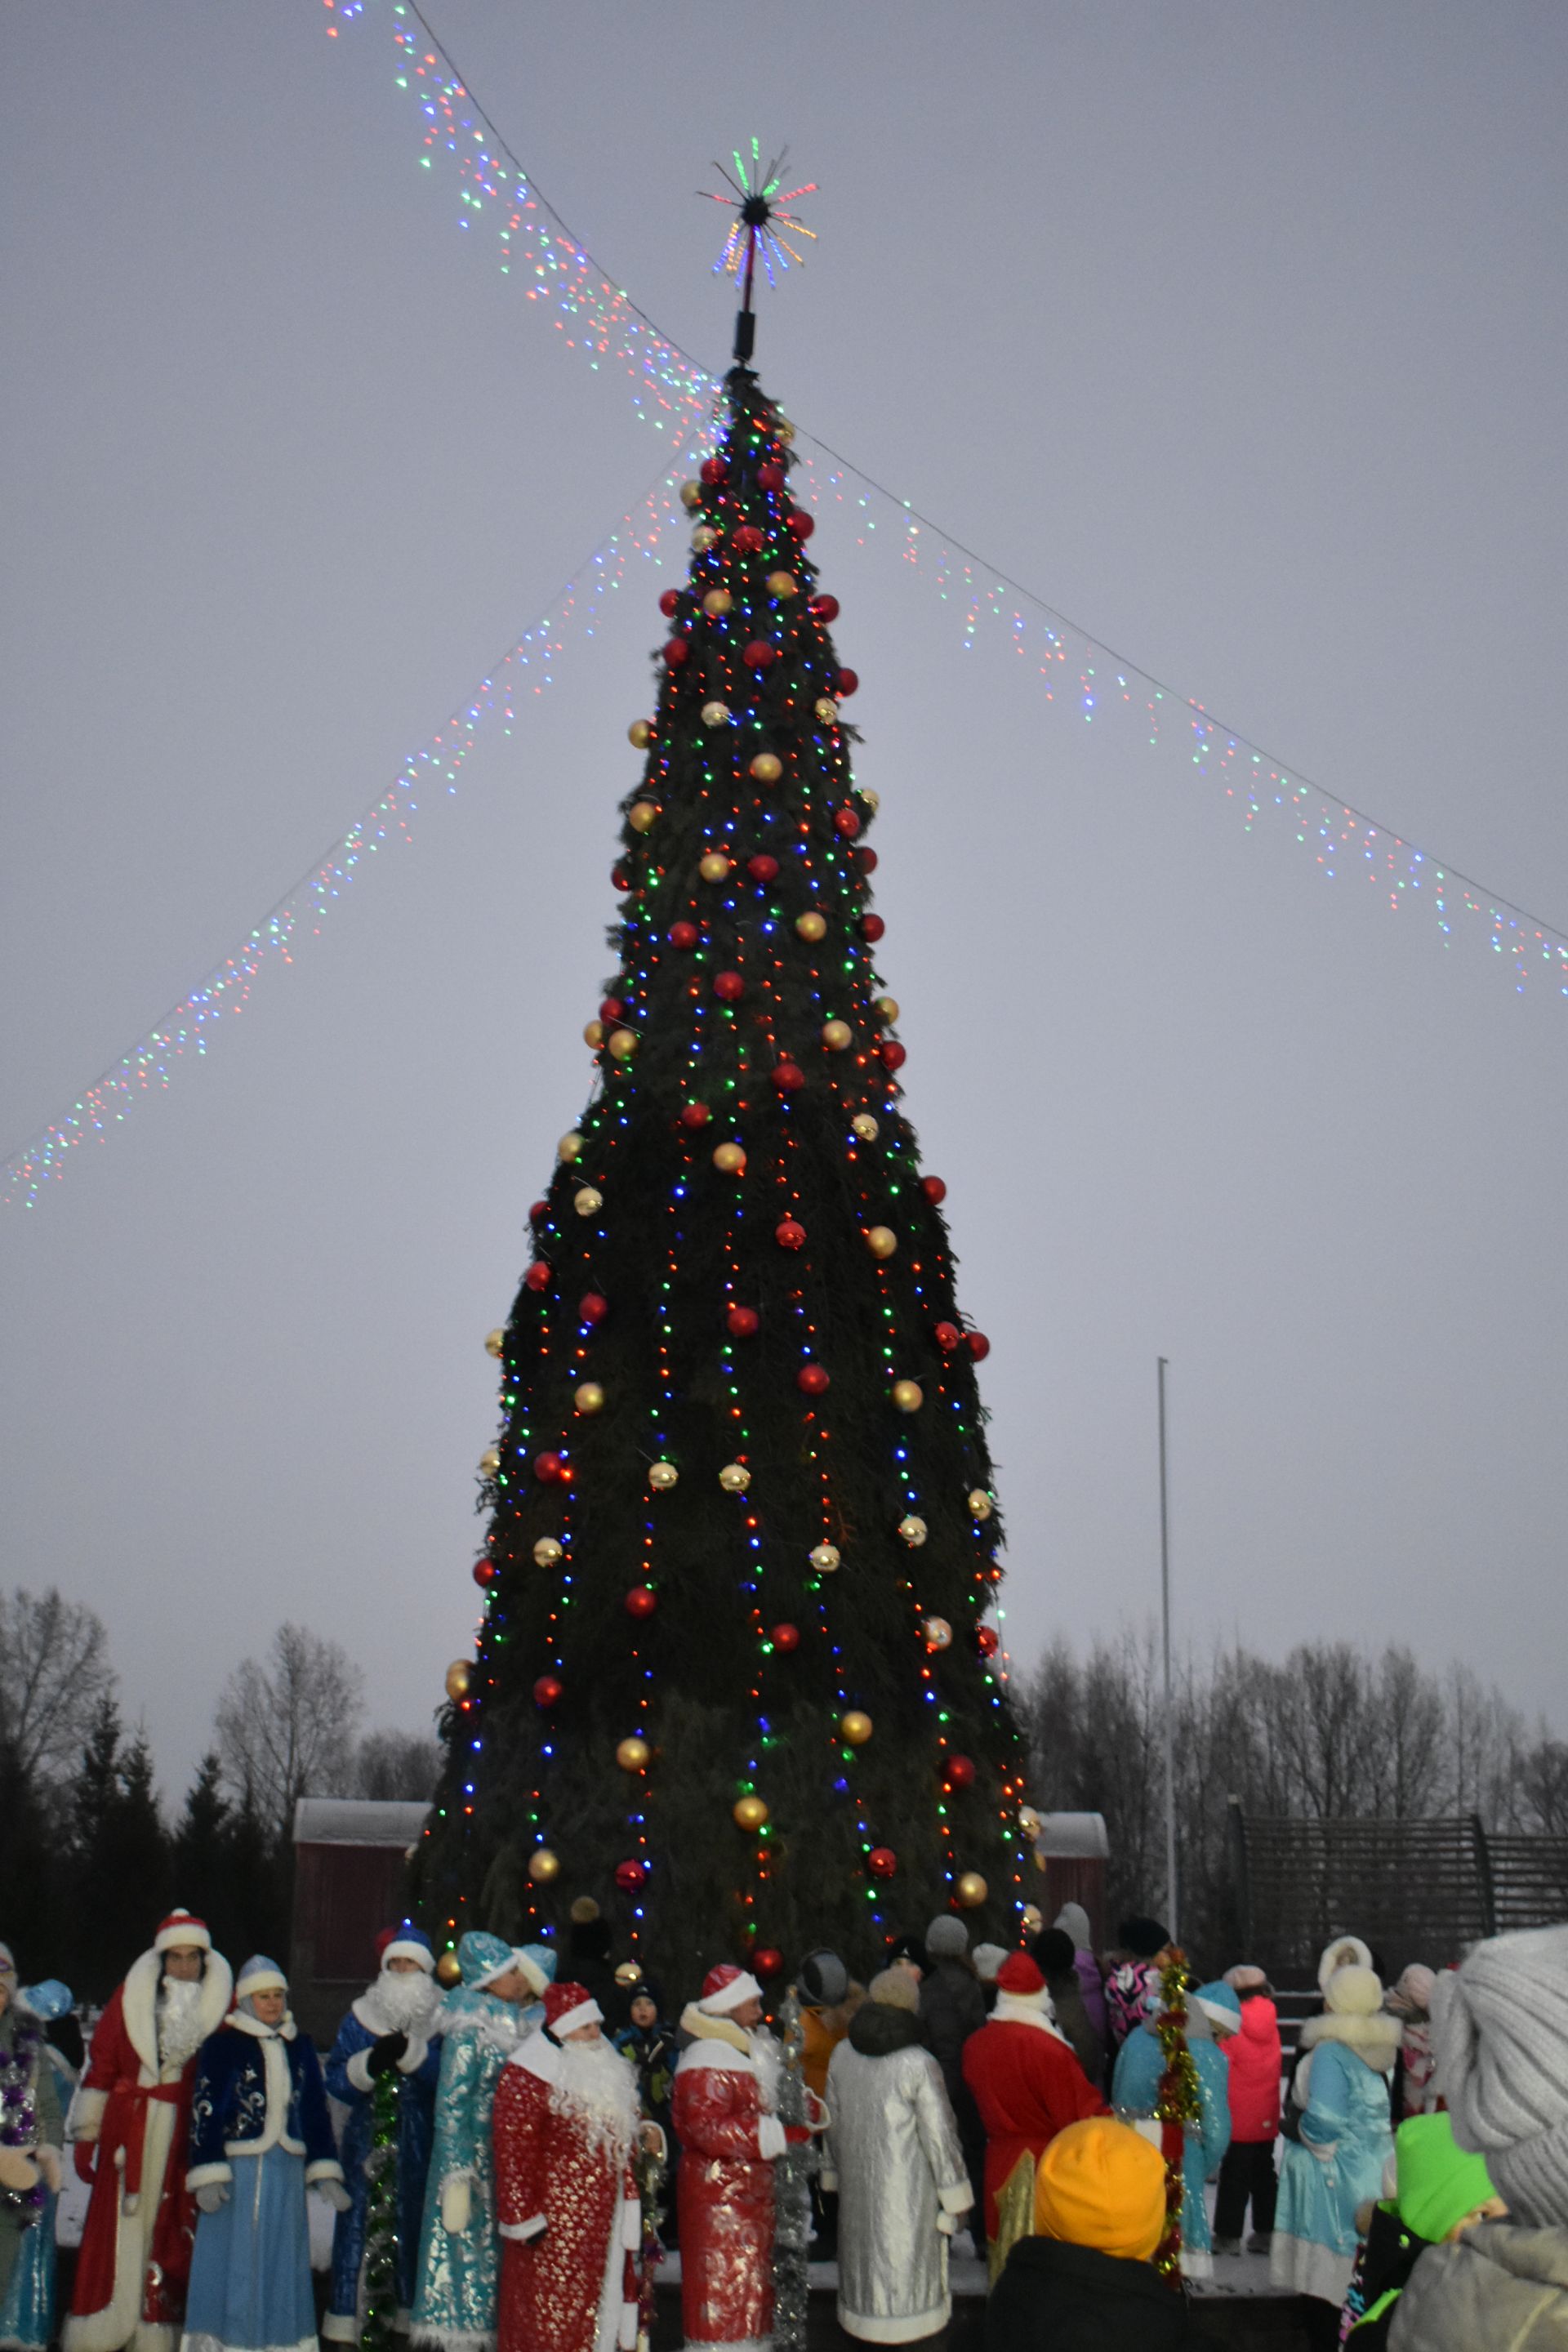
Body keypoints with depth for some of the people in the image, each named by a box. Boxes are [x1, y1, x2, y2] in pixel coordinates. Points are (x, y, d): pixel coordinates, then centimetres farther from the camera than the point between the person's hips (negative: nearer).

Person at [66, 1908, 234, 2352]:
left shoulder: (223, 2003, 4)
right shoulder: (131, 1997, 4)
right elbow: (100, 2065, 6)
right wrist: (87, 2132, 4)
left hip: (190, 2134, 0)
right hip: (129, 2130, 0)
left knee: (176, 2234, 1)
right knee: (117, 2228, 2)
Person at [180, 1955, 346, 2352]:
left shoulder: (299, 2046, 12)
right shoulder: (223, 2044, -3)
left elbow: (316, 2111, 15)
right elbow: (204, 2110, -7)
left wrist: (324, 2171, 10)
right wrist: (207, 2174, -14)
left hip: (286, 2171, 4)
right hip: (237, 2167, -4)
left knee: (281, 2264, 8)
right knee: (234, 2262, -2)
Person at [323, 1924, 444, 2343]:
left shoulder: (442, 2018, 3)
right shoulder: (362, 2017, 6)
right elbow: (336, 2080, 1)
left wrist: (409, 2053, -25)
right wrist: (370, 2064, -17)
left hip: (419, 2140, 0)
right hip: (367, 2138, 0)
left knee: (414, 2222, 4)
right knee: (356, 2220, -5)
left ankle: (410, 2316, 18)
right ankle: (343, 2323, 3)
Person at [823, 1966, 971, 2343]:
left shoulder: (842, 2054, -3)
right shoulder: (918, 2064, -19)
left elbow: (833, 2121, 7)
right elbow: (938, 2133, -14)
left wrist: (835, 2169, 20)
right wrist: (955, 2194, -5)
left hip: (857, 2184, 5)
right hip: (907, 2185, -5)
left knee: (865, 2248, 19)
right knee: (904, 2256, 7)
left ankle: (865, 2321, 32)